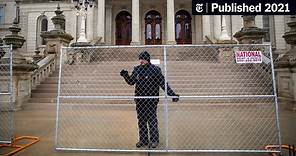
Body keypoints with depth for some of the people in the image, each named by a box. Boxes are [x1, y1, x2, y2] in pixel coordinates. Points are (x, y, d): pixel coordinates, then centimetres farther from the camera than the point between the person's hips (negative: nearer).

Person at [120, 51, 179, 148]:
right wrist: (125, 76, -3)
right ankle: (143, 140, 28)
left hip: (151, 100, -5)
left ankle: (154, 140, 21)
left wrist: (172, 95, -13)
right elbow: (131, 82, 14)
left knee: (152, 121, 4)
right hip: (139, 100, 5)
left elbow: (163, 84, -8)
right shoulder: (137, 69, 6)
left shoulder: (155, 70, -8)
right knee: (141, 121, 13)